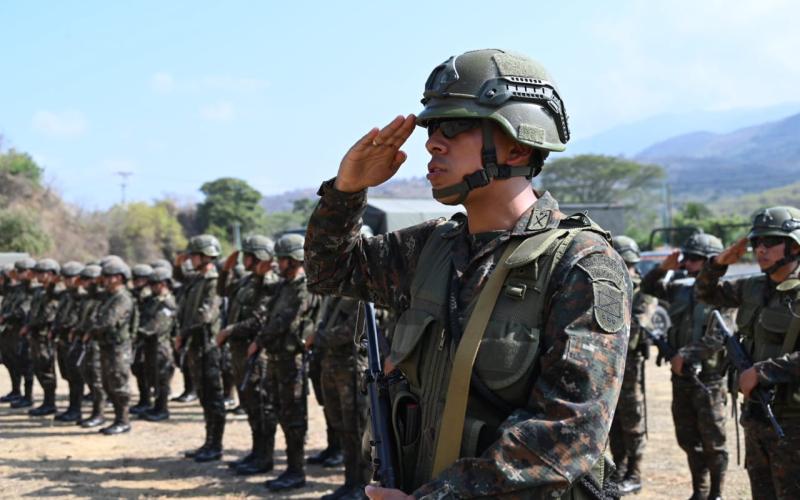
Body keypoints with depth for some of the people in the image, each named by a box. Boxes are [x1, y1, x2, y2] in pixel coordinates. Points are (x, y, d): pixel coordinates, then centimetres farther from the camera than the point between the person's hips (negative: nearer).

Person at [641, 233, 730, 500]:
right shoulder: (681, 289, 10)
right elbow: (648, 287, 20)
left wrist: (687, 355, -21)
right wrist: (664, 267, 4)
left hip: (708, 378, -7)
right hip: (681, 377, 7)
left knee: (713, 442, 0)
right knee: (689, 440, 13)